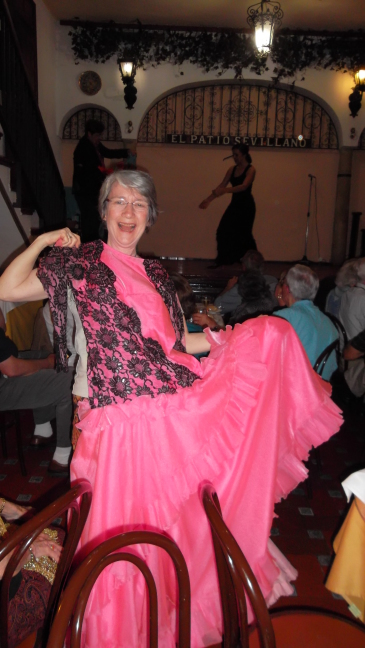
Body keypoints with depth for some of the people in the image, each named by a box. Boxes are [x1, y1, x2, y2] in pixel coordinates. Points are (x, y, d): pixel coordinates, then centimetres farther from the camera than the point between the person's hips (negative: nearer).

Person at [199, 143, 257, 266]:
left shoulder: (251, 169, -10)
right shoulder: (232, 169, 9)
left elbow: (244, 186, -26)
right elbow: (221, 186, 9)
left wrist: (225, 191, -38)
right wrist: (208, 199, 1)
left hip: (246, 206, -6)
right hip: (235, 204, 6)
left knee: (243, 234, -4)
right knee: (223, 231, 1)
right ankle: (222, 262, 13)